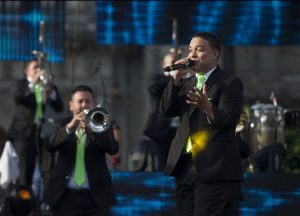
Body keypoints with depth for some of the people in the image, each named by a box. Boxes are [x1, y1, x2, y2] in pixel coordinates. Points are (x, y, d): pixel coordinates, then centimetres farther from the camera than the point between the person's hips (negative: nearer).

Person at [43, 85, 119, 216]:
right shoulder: (63, 125, 10)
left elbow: (113, 149, -10)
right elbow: (49, 145, -9)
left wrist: (92, 132, -26)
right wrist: (69, 127, -24)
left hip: (96, 196, -1)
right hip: (65, 196, 1)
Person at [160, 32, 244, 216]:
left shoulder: (230, 83, -2)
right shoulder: (186, 83, 19)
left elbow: (226, 120, -16)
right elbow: (167, 110, 6)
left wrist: (207, 106, -36)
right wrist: (176, 78, -4)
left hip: (215, 168, -7)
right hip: (184, 166, 7)